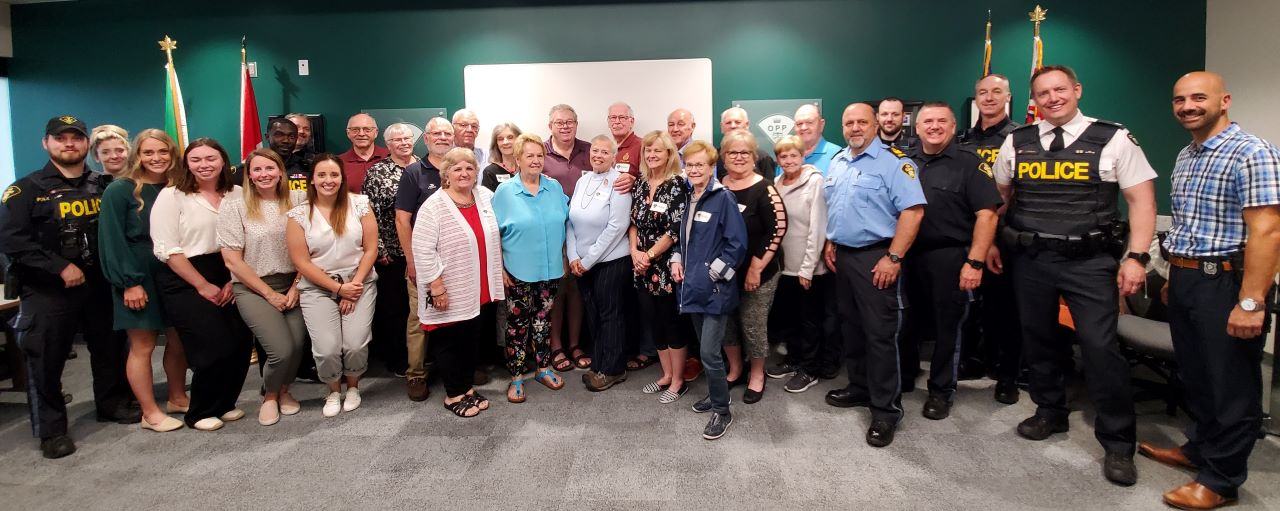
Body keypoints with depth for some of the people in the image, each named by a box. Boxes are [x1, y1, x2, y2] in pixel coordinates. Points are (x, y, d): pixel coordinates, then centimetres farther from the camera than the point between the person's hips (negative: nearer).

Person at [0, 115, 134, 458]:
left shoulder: (103, 186, 8)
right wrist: (60, 267, -17)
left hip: (98, 284, 4)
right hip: (46, 290, -4)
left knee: (110, 348, 14)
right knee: (46, 360, 2)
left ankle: (112, 404, 33)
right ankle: (51, 430, 13)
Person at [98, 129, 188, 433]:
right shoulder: (120, 191, -7)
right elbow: (112, 240, -11)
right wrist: (130, 283, -16)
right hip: (138, 281, -5)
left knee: (178, 341, 10)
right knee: (142, 347, 2)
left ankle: (177, 398, 26)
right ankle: (150, 413, 10)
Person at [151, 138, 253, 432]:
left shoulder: (237, 194, 5)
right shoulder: (172, 196, -5)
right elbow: (168, 250, -9)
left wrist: (234, 281, -4)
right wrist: (203, 285, -11)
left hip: (228, 278, 4)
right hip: (185, 282, -4)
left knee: (242, 342, -3)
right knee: (214, 347, -8)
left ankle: (225, 403, 20)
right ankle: (200, 413, 15)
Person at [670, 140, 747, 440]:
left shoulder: (723, 198, -11)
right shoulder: (688, 199, 11)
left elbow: (737, 244, -14)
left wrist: (714, 272, -14)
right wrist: (676, 260, 6)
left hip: (715, 288, -7)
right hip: (693, 287, 7)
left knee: (709, 353, -7)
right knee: (704, 347, 17)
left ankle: (722, 411, 9)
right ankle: (715, 395, 34)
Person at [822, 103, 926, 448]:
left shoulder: (893, 161, -10)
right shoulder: (837, 162, 13)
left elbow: (913, 210, -17)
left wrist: (893, 258, -20)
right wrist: (829, 243, 12)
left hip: (875, 259, -7)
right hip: (841, 257, 8)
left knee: (880, 333, -4)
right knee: (850, 326, 16)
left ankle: (885, 409, 6)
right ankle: (860, 388, 32)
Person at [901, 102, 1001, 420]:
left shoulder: (969, 164, -5)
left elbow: (986, 214, -11)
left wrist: (975, 262, -18)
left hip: (949, 257, -4)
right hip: (907, 254, 4)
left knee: (947, 325, 7)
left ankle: (941, 390, 21)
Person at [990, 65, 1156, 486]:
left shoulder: (1113, 139, -1)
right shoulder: (1017, 142, 7)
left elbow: (1142, 199, -3)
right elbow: (998, 196, 18)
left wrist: (1136, 257, -11)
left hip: (1089, 261, -3)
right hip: (1029, 260, 4)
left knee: (1100, 346, -7)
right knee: (1037, 339, 13)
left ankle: (1118, 444, 9)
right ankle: (1050, 412, 35)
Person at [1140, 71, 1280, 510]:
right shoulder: (1186, 157, 13)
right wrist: (1174, 277, 16)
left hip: (1224, 283, -8)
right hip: (1184, 280, 8)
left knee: (1231, 387, 5)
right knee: (1195, 376, 20)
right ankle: (1199, 448, 37)